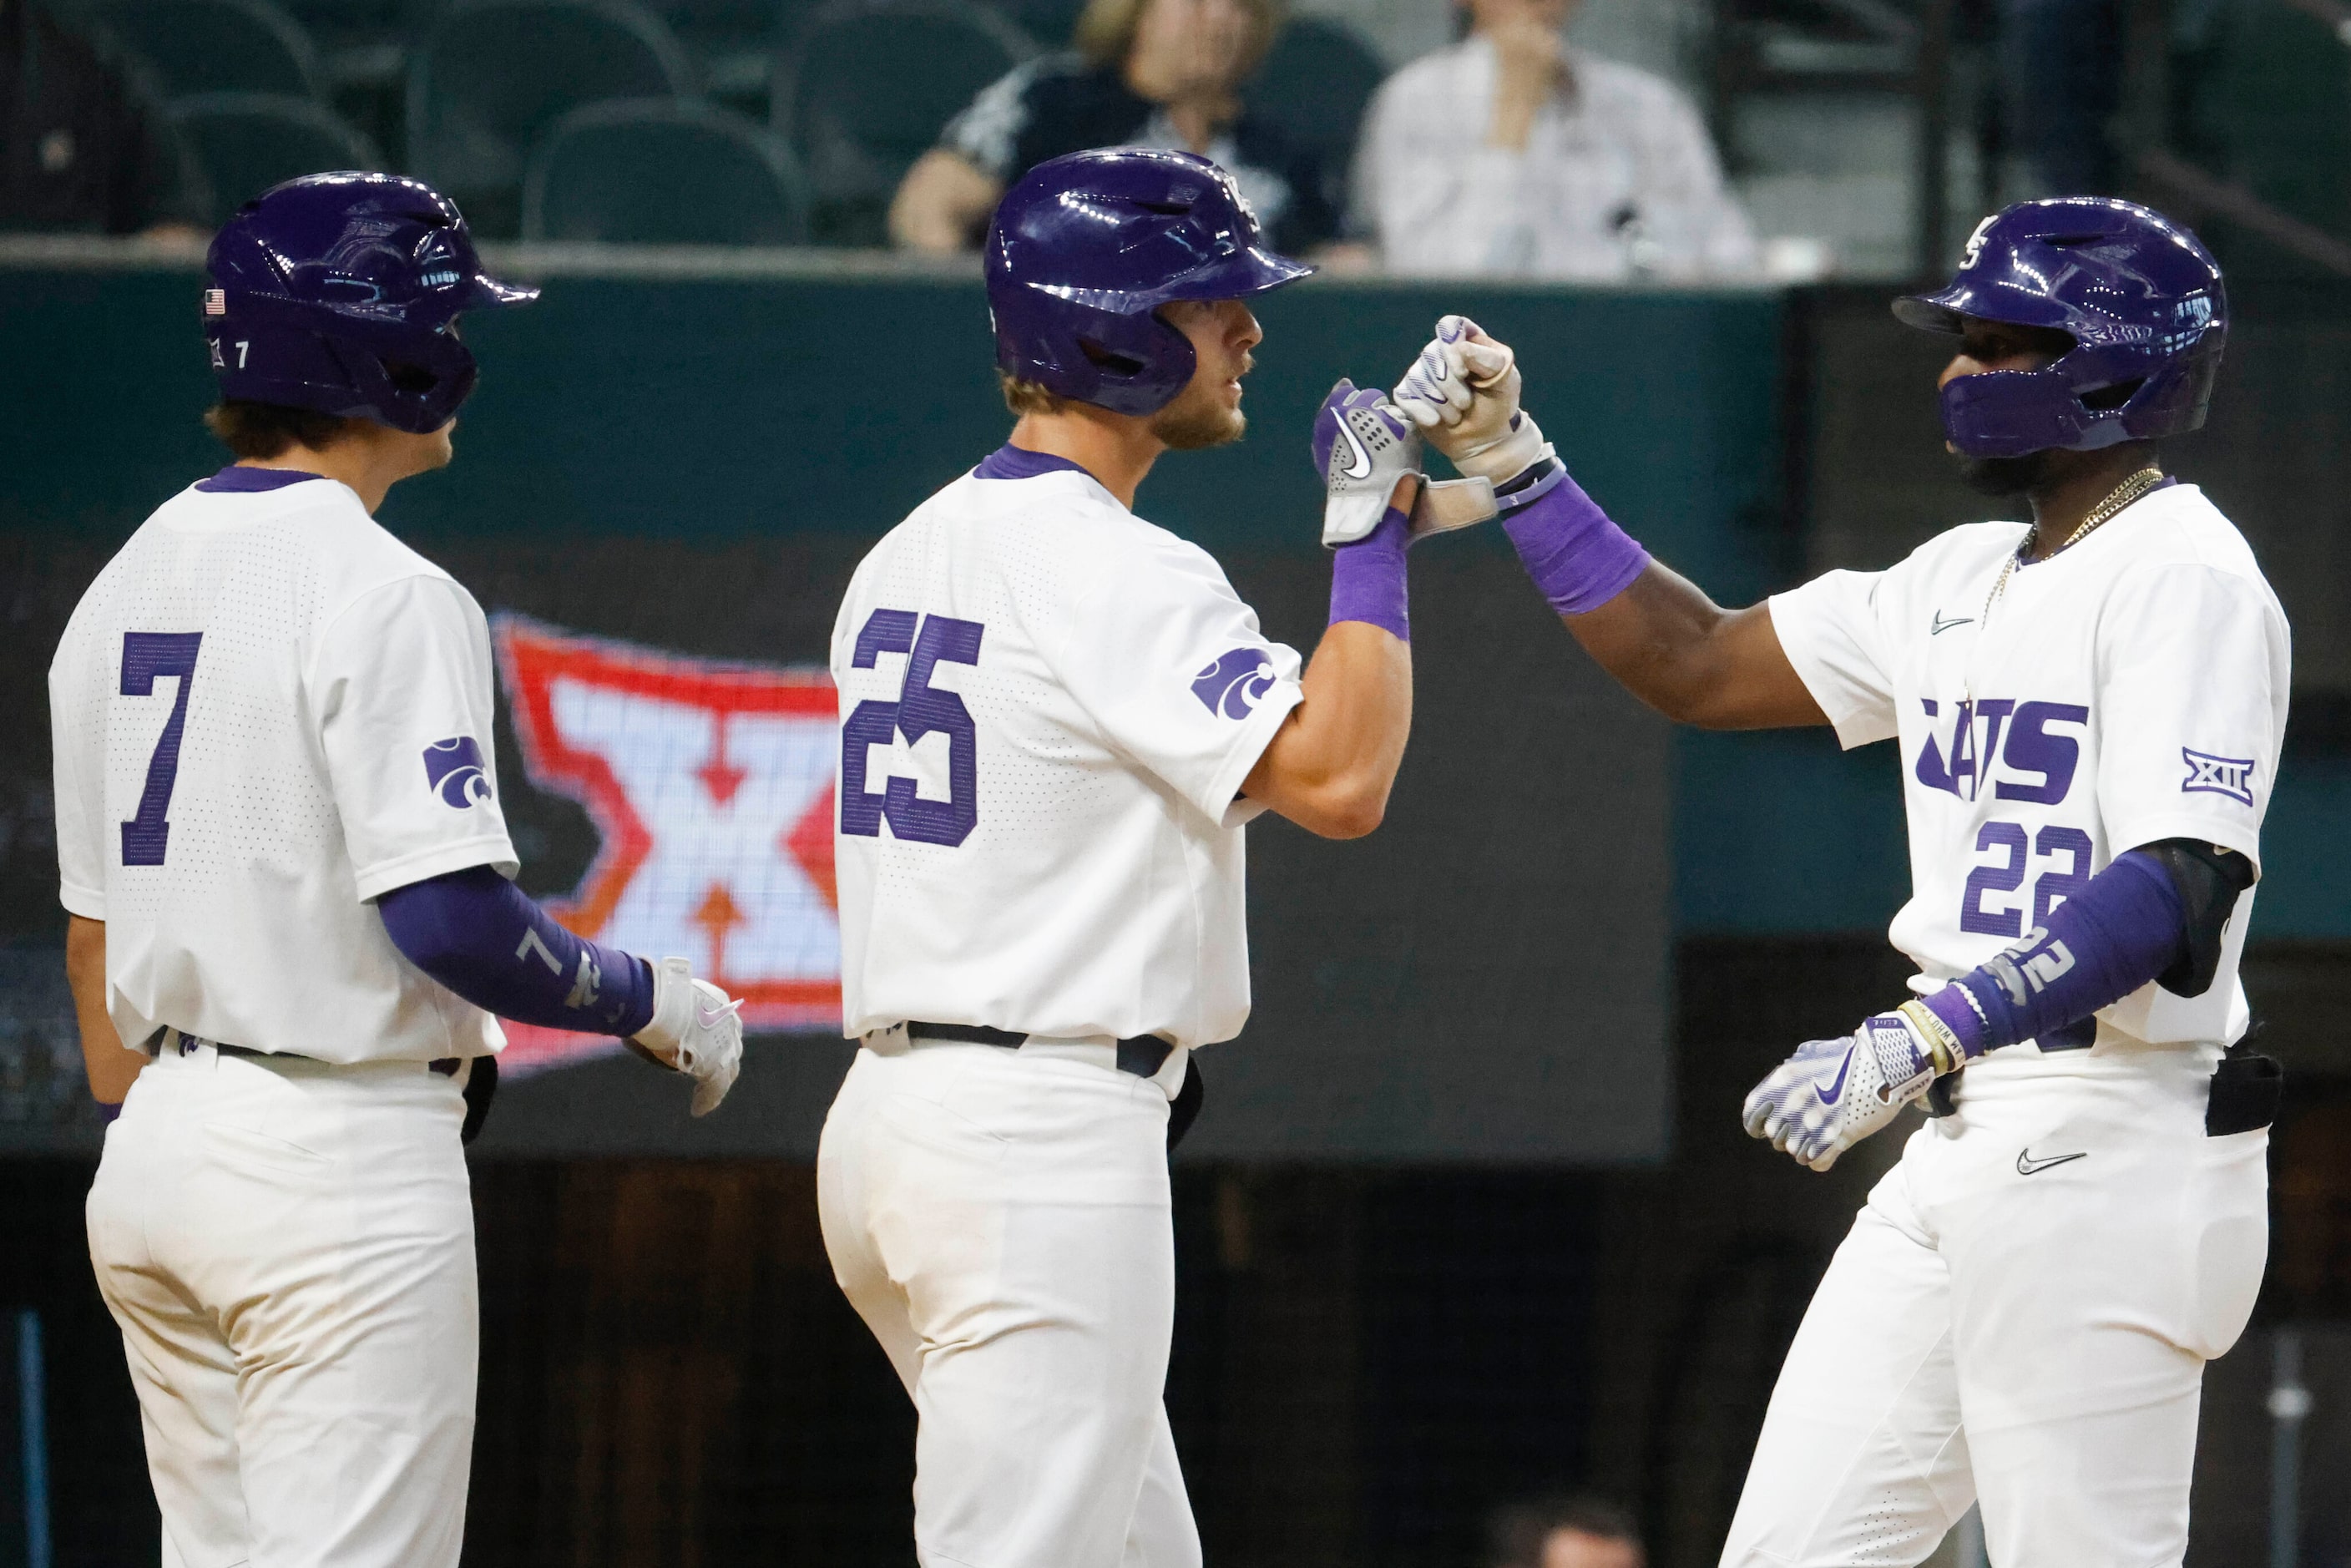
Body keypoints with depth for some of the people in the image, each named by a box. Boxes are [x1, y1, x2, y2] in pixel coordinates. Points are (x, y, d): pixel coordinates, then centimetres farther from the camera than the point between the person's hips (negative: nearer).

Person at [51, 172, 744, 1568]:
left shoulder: (128, 581, 12)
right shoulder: (384, 597, -15)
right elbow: (446, 916, -21)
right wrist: (655, 1005, -6)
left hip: (159, 1141, 9)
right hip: (340, 1150, -9)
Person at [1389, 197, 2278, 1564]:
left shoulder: (2184, 577, -12)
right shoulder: (1965, 581, 17)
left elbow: (2181, 892, -23)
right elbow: (1697, 665, 22)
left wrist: (1927, 1038, -30)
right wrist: (1516, 462, 14)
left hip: (2112, 1148, -10)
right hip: (1964, 1144, 10)